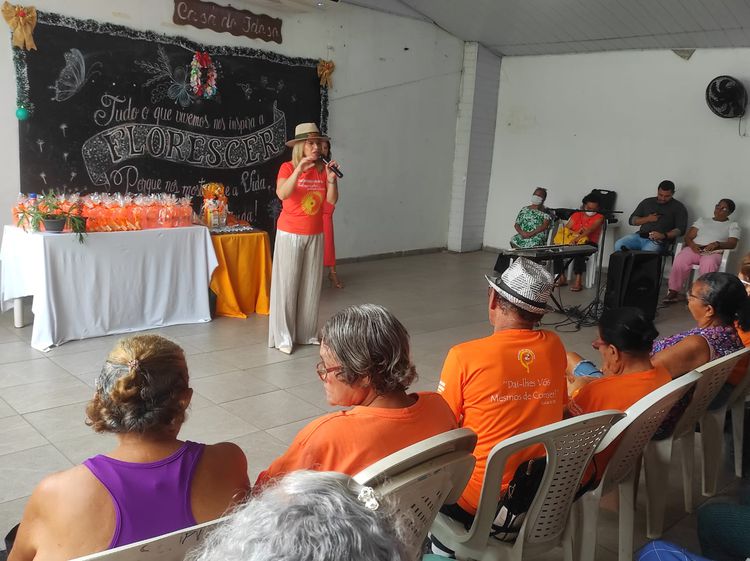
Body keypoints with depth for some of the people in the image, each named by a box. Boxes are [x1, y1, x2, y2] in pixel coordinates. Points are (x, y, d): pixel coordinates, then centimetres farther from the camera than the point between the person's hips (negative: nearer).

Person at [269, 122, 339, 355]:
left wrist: (331, 178, -17)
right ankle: (283, 337, 6)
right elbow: (282, 194, -26)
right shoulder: (288, 167, -9)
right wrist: (299, 169, -32)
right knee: (287, 284, -2)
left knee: (311, 284, 8)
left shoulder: (323, 169, 3)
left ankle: (307, 333, 18)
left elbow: (332, 200, -3)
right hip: (290, 234, -4)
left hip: (315, 235, 4)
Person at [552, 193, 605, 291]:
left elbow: (590, 229, -18)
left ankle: (578, 280, -36)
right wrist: (575, 233, -18)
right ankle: (561, 278, -15)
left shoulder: (599, 217, 0)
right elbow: (565, 229, 4)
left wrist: (577, 238, -34)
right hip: (573, 242, 4)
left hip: (589, 243, -4)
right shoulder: (576, 215, 12)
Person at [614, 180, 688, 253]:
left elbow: (680, 230, -2)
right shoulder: (647, 202, 20)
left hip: (659, 241, -4)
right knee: (619, 245, -26)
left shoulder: (678, 207, 10)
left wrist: (664, 235, -20)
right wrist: (647, 219, 1)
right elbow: (631, 220, 19)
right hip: (640, 236, 4)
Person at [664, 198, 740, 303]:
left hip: (714, 252, -2)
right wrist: (692, 245, -8)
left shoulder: (733, 225, 19)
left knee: (708, 263, -41)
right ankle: (674, 291, -30)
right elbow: (688, 237, 16)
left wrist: (717, 244, -17)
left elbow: (732, 244, 3)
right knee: (680, 259, -33)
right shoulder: (702, 220, 27)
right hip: (694, 249, 2)